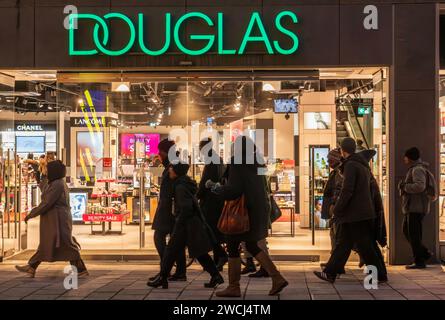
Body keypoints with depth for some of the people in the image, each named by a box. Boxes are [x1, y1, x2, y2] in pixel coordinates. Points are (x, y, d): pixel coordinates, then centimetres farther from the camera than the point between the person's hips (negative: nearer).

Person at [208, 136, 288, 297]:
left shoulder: (238, 162, -16)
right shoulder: (255, 161, 9)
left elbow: (234, 190, -21)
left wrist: (215, 187, -4)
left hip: (245, 210, -8)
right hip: (259, 209, 8)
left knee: (233, 246, 4)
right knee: (252, 246, 19)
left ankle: (234, 287, 10)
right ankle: (277, 278, 13)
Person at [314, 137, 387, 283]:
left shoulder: (351, 165, -15)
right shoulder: (363, 165, 15)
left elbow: (347, 190, -21)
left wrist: (336, 210, -13)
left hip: (355, 213, -10)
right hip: (364, 211, 10)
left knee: (365, 246, -3)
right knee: (343, 243, 11)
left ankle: (380, 275, 3)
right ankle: (330, 273, 14)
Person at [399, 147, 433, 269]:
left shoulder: (418, 169, -15)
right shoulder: (413, 169, 19)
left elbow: (420, 186, -29)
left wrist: (405, 187, -18)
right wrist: (403, 185, 10)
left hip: (416, 207, -11)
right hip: (411, 207, 11)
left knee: (413, 234, -6)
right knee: (407, 231, 15)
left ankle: (419, 261, 0)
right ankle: (424, 254, 19)